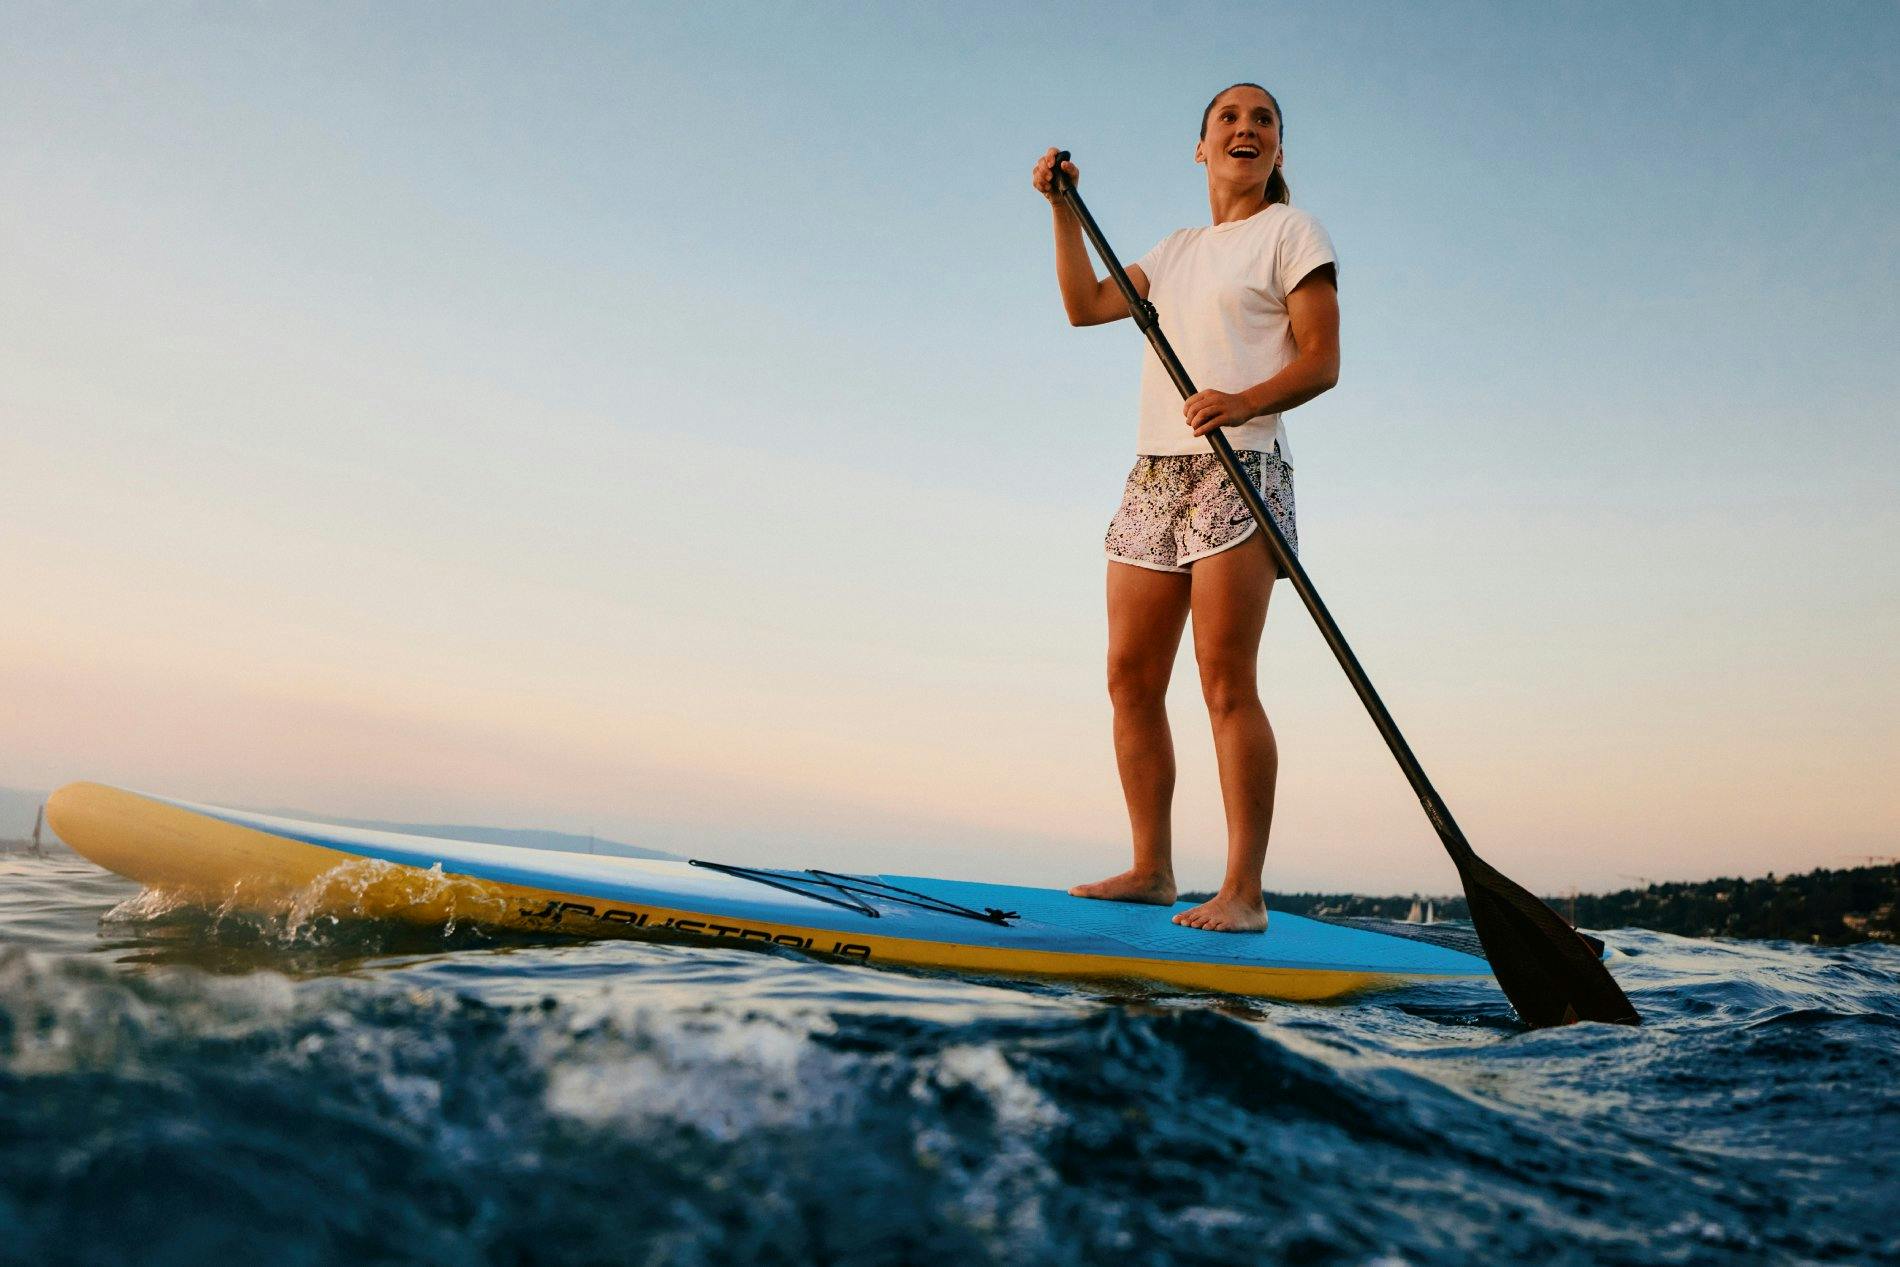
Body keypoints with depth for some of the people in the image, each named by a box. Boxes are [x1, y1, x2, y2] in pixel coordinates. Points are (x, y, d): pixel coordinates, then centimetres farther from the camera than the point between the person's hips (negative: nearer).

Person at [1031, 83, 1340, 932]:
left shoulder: (1290, 231, 6)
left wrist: (1245, 400, -23)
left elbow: (1321, 361, -4)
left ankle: (1243, 891, -10)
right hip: (1154, 473, 7)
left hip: (1239, 468, -6)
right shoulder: (1177, 250, 25)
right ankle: (1150, 869, 9)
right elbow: (1085, 306, 20)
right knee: (1130, 679, 1)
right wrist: (1064, 210, 15)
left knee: (1225, 681, -14)